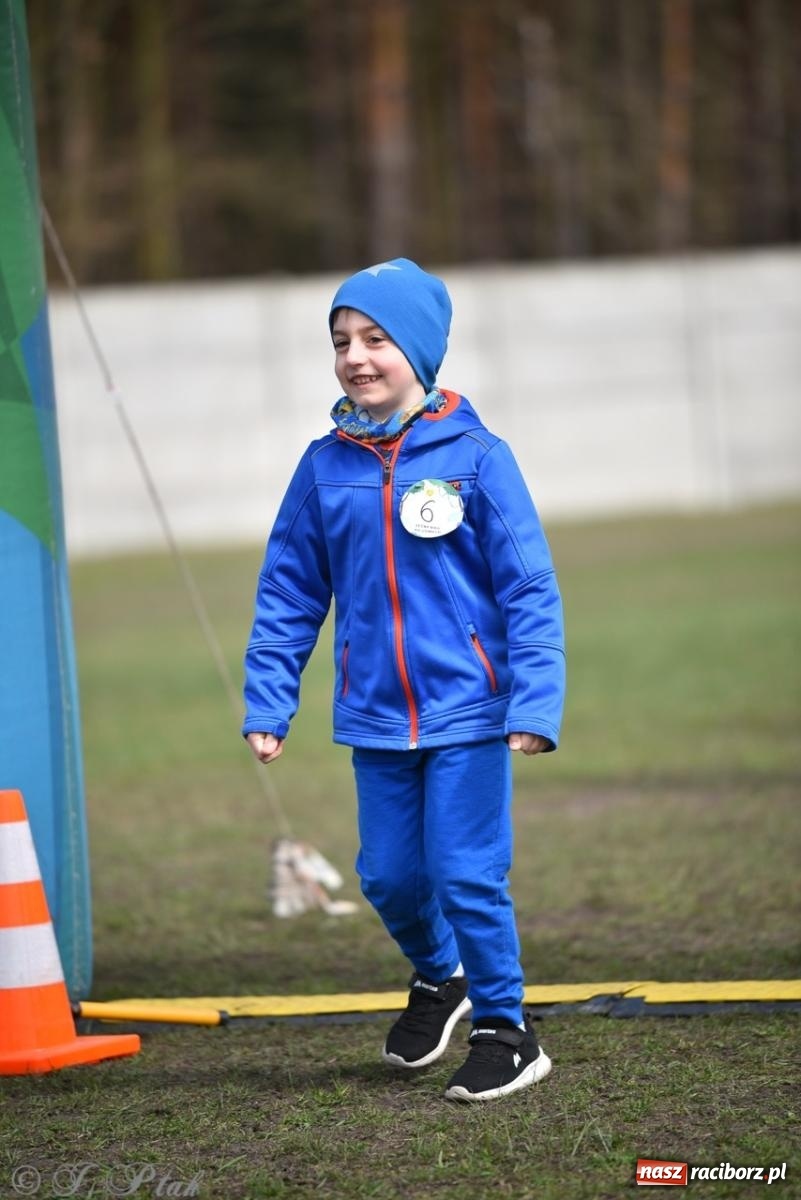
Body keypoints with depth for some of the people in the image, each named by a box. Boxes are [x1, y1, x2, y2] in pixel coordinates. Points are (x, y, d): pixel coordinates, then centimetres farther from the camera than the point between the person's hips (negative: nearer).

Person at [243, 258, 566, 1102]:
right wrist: (266, 705, 4)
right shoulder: (326, 466, 2)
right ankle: (437, 977, 41)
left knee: (468, 876, -4)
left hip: (467, 711, -4)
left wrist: (534, 705, -15)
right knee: (388, 876, 11)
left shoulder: (474, 457, -8)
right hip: (375, 717, 4)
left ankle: (504, 1030, 15)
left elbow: (530, 590, -8)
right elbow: (288, 592, 8)